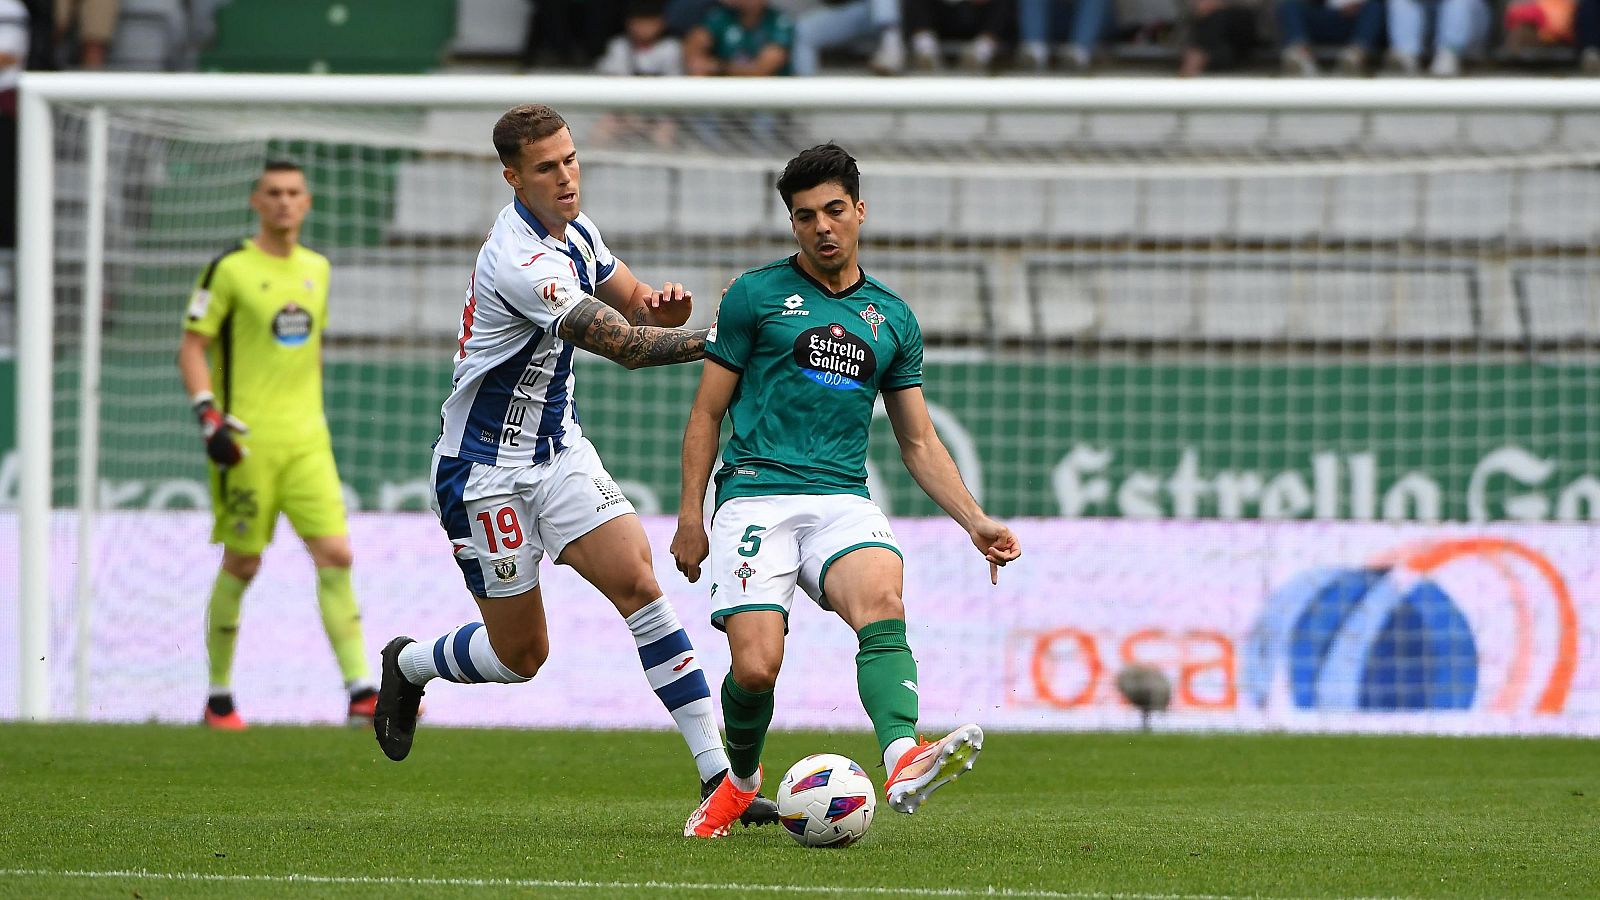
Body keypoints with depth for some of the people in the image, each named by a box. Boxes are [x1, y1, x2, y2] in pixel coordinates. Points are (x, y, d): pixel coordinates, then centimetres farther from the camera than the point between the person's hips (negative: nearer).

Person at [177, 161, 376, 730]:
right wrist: (210, 417, -16)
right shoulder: (230, 269, -4)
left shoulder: (316, 269, 13)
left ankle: (359, 691, -11)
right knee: (242, 565, 0)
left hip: (307, 441, 5)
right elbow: (192, 347, -5)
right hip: (247, 441, -5)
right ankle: (219, 696, 14)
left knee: (336, 555, -7)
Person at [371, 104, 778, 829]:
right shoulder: (521, 263, -27)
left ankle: (715, 773, -17)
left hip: (559, 450, 7)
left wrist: (662, 304, -13)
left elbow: (635, 305, 11)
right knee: (521, 654, 2)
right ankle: (408, 666, 36)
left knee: (636, 581, -13)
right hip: (488, 468, -7)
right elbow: (624, 345, -27)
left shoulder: (572, 228, 2)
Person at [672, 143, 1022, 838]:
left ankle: (905, 763, -54)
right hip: (756, 498, -2)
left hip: (843, 501, 2)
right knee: (756, 669, -18)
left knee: (882, 599, -31)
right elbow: (707, 412, 8)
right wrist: (690, 514, 0)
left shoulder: (893, 318, 17)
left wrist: (974, 521, 9)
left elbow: (918, 442, 21)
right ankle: (742, 780, 16)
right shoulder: (755, 295, 7)